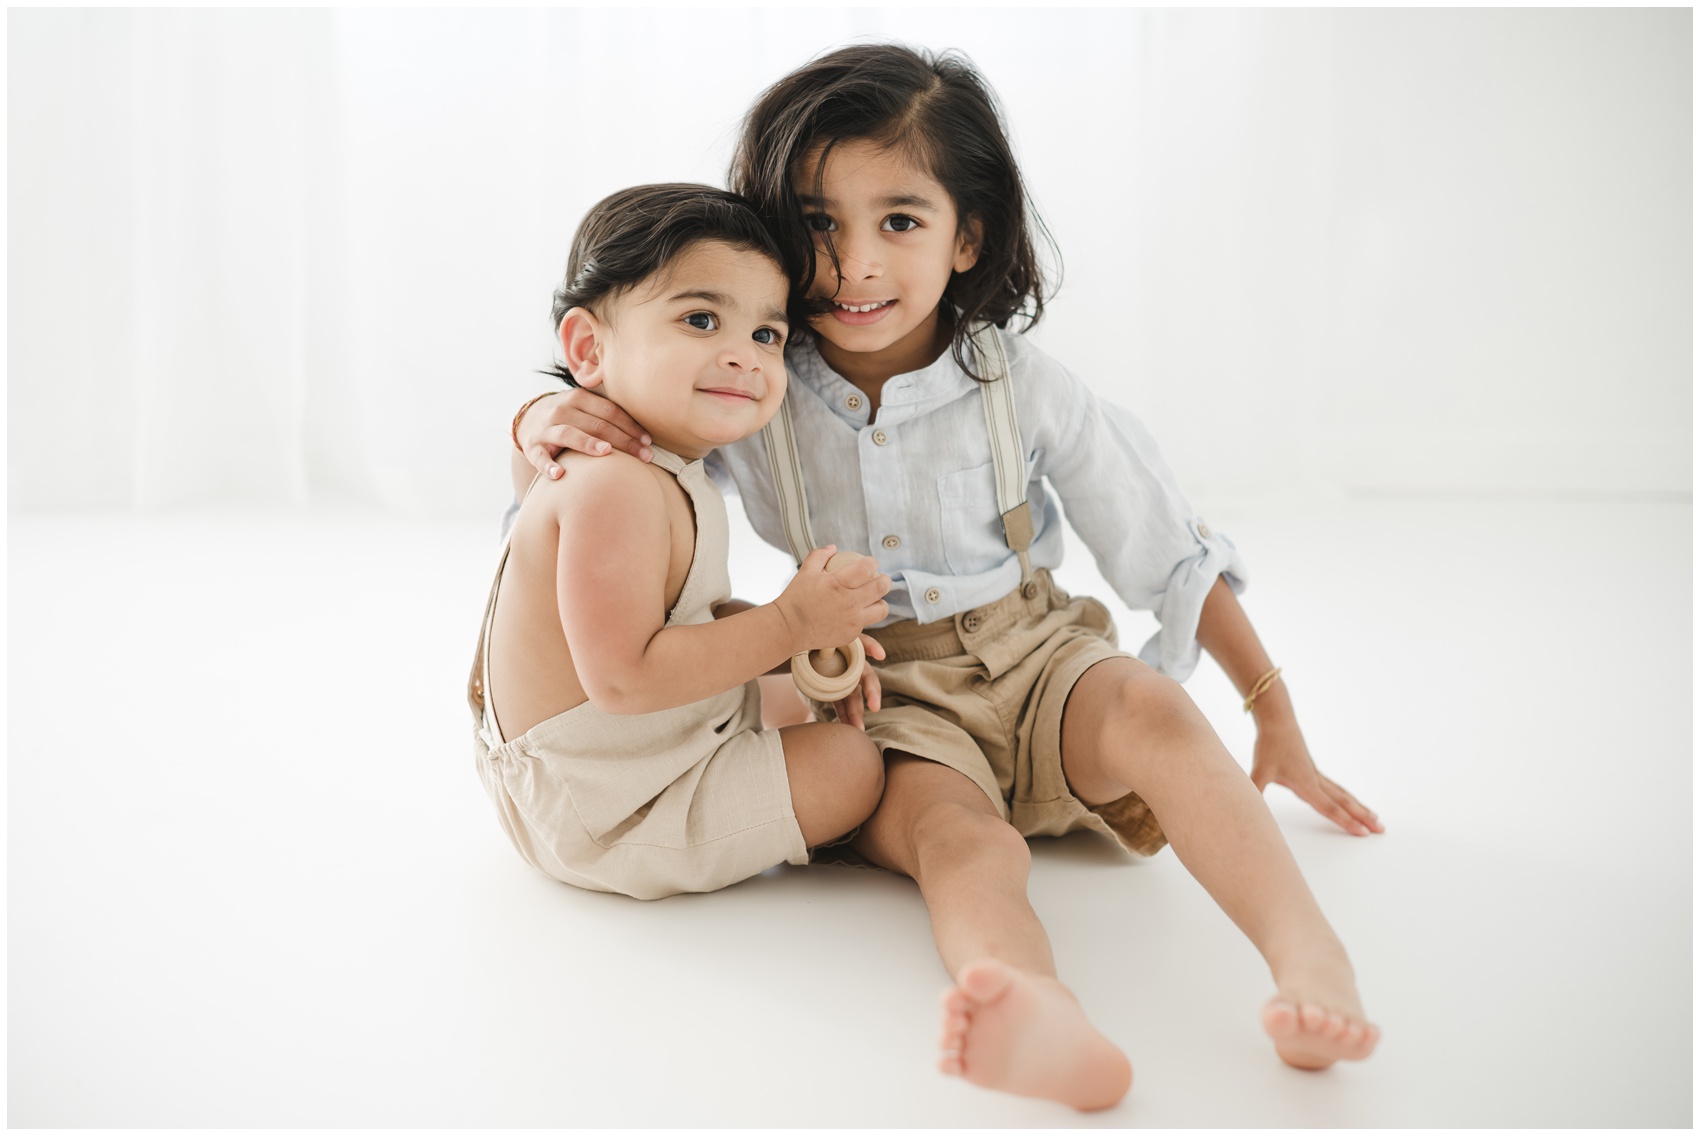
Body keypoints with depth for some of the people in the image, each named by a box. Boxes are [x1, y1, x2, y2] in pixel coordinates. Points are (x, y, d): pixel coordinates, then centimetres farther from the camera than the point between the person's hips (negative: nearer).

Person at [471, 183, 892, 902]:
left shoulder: (656, 476, 4)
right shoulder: (615, 489, -30)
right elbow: (623, 676, -34)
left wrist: (805, 648, -5)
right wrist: (787, 626, -31)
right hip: (600, 812, -11)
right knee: (849, 765, -11)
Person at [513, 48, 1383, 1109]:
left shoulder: (1022, 384, -4)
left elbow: (1173, 552, 4)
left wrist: (1274, 711, 6)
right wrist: (544, 425, -21)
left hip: (1034, 660, 2)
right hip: (885, 706, -1)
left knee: (1150, 708, -31)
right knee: (954, 835, -33)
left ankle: (1317, 964, -43)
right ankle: (1046, 1029, -62)